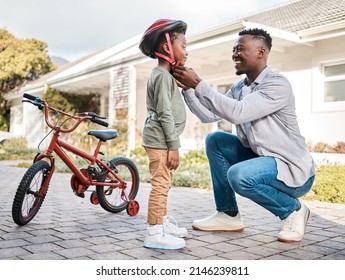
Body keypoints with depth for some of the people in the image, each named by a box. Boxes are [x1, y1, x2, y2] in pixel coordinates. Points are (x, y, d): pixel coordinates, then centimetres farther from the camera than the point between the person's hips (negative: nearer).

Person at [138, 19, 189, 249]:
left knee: (164, 184, 18)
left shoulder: (165, 76, 20)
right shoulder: (163, 76, -14)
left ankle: (163, 222, 30)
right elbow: (165, 114, -20)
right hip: (160, 140, -11)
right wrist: (173, 146, -20)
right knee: (161, 184, -9)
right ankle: (154, 233, -5)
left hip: (162, 140, 11)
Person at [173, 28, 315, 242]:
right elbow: (208, 115, 2)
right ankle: (229, 214, 5)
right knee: (214, 141, 1)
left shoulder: (278, 84, -19)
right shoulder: (239, 88, 7)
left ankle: (293, 210, -4)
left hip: (293, 168, -8)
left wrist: (198, 84, -29)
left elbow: (237, 113, -32)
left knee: (238, 175, -33)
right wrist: (187, 87, -7)